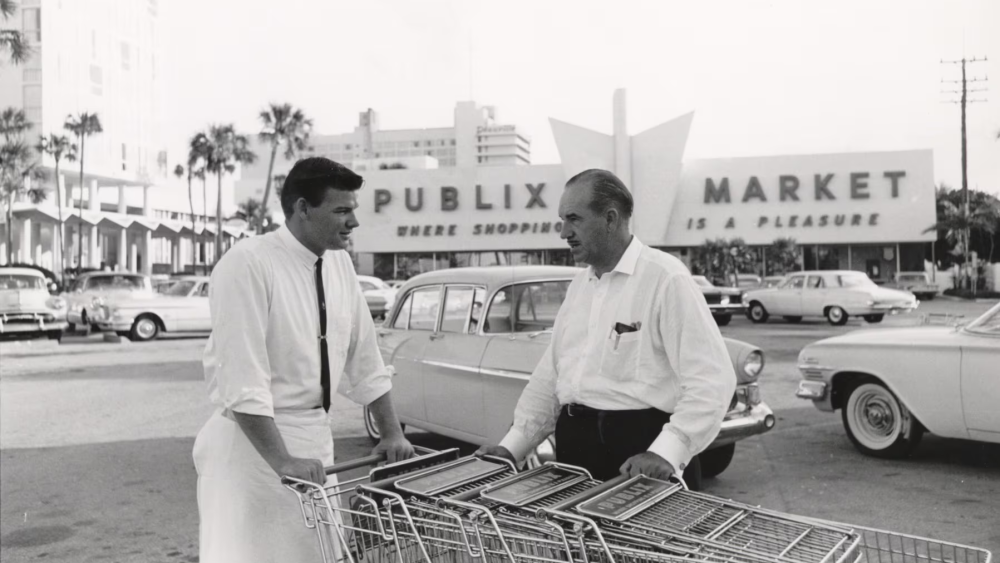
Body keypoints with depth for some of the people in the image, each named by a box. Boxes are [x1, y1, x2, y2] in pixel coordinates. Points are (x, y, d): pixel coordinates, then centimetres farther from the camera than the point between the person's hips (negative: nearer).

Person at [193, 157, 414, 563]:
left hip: (316, 437, 7)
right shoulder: (247, 265, -17)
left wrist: (392, 433, 6)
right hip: (254, 440, -6)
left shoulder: (339, 263, 4)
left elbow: (364, 357, 9)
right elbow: (241, 379, -23)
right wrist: (282, 461, -26)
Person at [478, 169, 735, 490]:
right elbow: (551, 375, 16)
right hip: (574, 444, 7)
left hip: (641, 444, -7)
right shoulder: (578, 286, 12)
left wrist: (666, 453, -29)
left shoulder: (665, 278, -12)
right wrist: (512, 447, 8)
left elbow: (710, 378, -18)